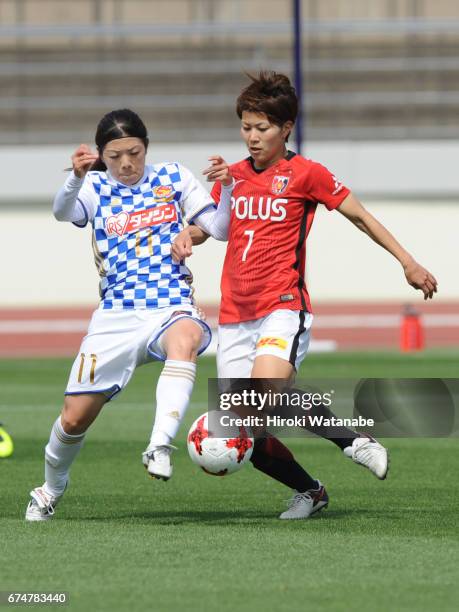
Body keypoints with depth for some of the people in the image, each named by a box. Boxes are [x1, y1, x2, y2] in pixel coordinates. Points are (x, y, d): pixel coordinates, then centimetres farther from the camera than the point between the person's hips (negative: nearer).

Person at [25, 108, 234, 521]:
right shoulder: (95, 189, 4)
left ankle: (160, 447, -46)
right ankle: (52, 487, 31)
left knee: (185, 339, -40)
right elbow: (63, 212, -18)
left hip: (173, 306, -1)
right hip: (116, 315, 1)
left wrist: (226, 189, -16)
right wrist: (77, 178, -40)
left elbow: (220, 229, 4)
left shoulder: (173, 179, 7)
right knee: (75, 417, 2)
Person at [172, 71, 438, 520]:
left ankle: (353, 440, -11)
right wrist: (186, 236, 4)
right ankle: (308, 491, 21)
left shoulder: (304, 174, 0)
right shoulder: (233, 176, 14)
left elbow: (360, 216, 7)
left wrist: (407, 262, 5)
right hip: (235, 315, 6)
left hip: (282, 309, -5)